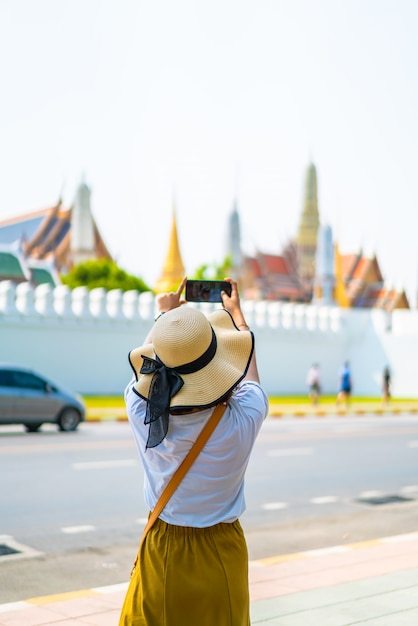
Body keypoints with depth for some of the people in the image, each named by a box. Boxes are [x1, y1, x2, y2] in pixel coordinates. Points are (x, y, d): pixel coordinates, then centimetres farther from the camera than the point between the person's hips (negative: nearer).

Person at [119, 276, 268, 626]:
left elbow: (148, 356, 2)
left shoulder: (141, 410, -21)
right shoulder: (243, 419, -23)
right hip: (221, 554, -1)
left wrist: (166, 314, 20)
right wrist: (235, 310, 17)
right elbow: (248, 363, -1)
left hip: (161, 549, 1)